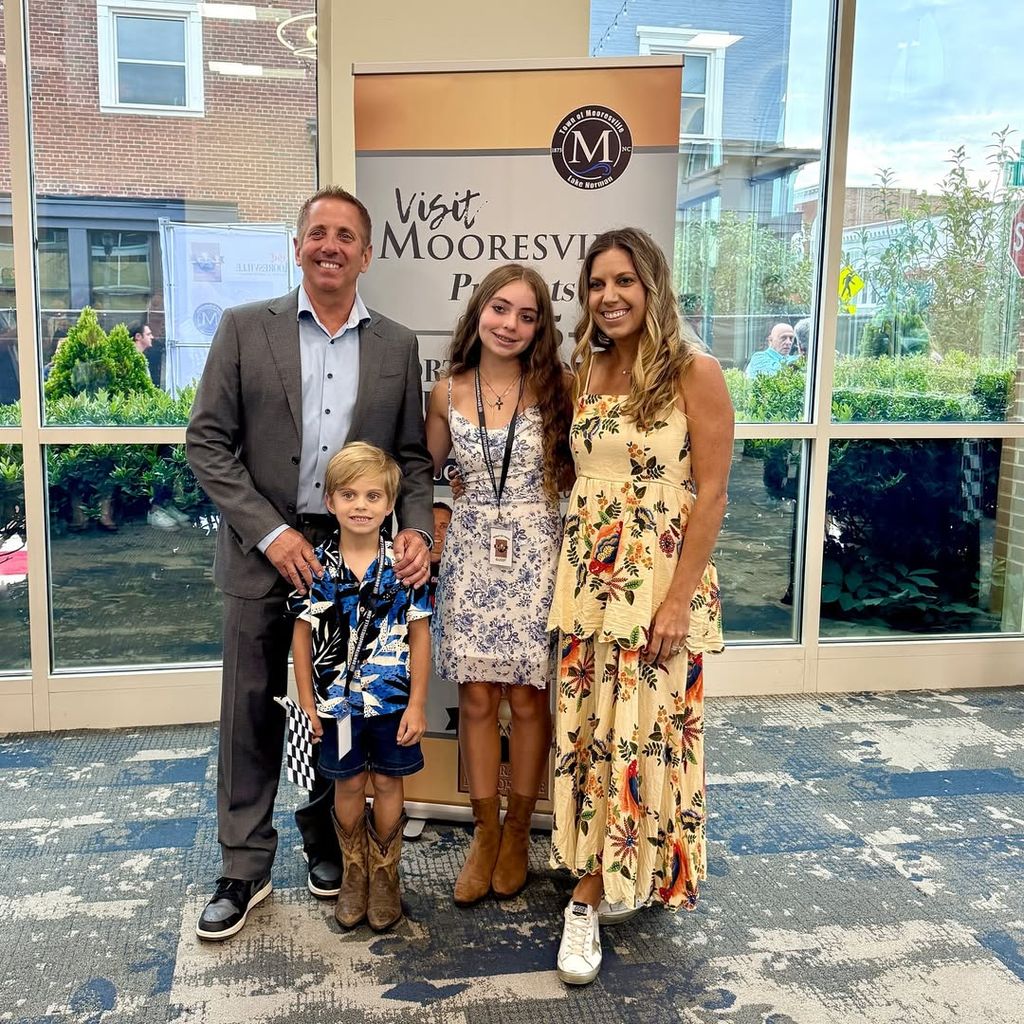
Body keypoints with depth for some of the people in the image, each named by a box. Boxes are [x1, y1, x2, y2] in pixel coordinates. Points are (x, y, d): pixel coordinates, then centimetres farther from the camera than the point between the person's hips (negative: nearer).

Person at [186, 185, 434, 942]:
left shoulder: (397, 346, 4)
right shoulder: (245, 329, -1)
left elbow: (413, 454, 7)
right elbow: (208, 440, -5)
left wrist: (417, 529, -11)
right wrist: (271, 533, -13)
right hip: (263, 549, -1)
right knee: (251, 710, 5)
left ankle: (327, 840, 33)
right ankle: (245, 866, 21)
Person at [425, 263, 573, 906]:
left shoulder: (556, 387, -3)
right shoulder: (449, 393, 4)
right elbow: (424, 470, 17)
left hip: (536, 553, -2)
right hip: (471, 554, 2)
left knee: (527, 699, 4)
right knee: (476, 698, 6)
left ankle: (518, 833, 24)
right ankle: (485, 833, 24)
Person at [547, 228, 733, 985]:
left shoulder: (695, 371, -9)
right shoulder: (587, 370, 8)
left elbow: (710, 493, -11)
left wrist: (679, 599, -16)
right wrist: (571, 573, 7)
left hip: (660, 579, -5)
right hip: (587, 577, 5)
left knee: (643, 731, 3)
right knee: (586, 730, 9)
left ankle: (635, 873, 22)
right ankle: (590, 895, 25)